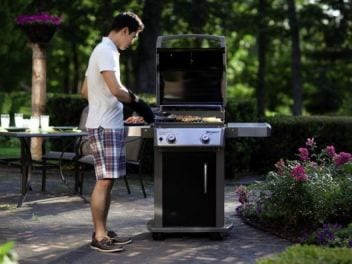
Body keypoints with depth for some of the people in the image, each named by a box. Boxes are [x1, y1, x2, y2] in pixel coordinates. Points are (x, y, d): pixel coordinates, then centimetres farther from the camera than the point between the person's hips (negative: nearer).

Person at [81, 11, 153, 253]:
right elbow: (116, 90, -26)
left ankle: (103, 231, 15)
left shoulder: (104, 51, 18)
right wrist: (138, 102, -11)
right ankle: (99, 237, -6)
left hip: (111, 125, 10)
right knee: (104, 180, -9)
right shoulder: (106, 52, -14)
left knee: (108, 180, 11)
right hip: (104, 127, -10)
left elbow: (85, 91, 24)